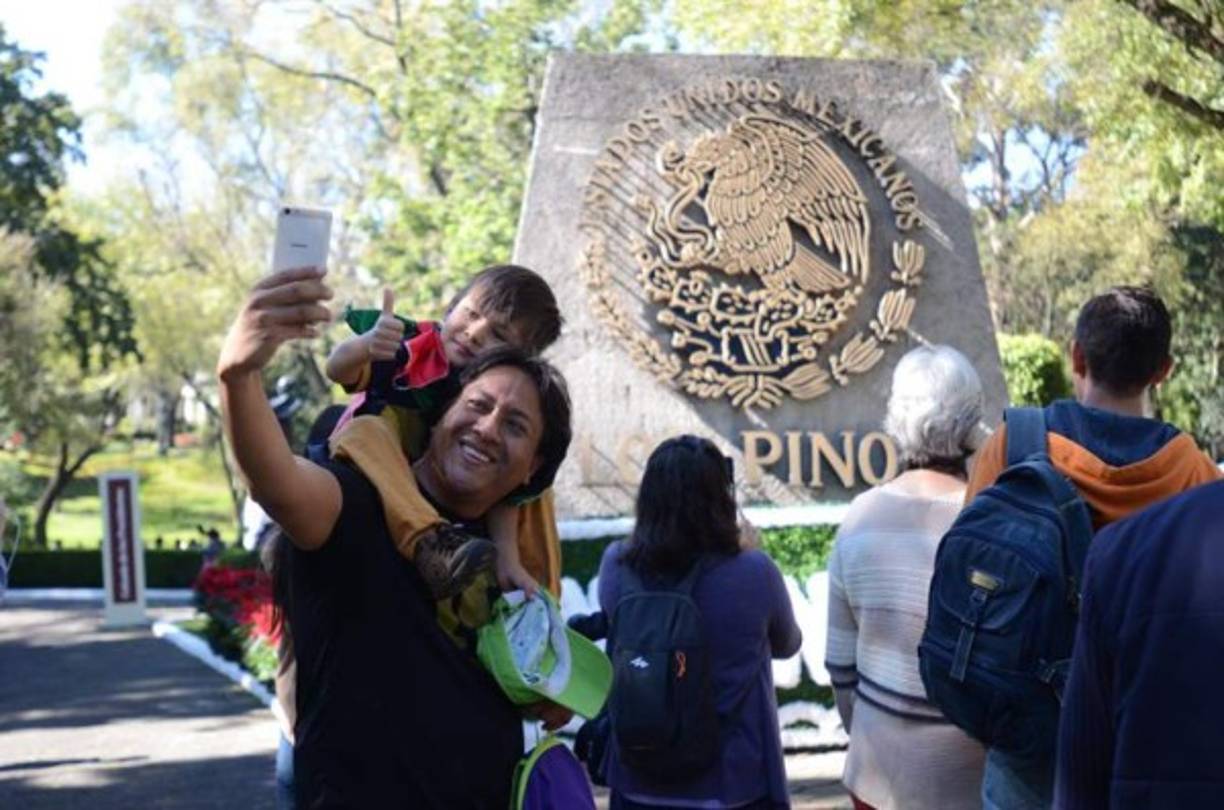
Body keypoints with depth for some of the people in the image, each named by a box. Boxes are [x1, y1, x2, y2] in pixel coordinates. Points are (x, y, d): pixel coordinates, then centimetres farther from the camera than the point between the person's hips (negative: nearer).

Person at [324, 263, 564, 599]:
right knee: (364, 433, -35)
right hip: (372, 478, -4)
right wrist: (366, 345, -61)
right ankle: (430, 544, -52)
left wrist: (508, 558, -33)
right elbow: (338, 370, -38)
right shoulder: (413, 346, -23)